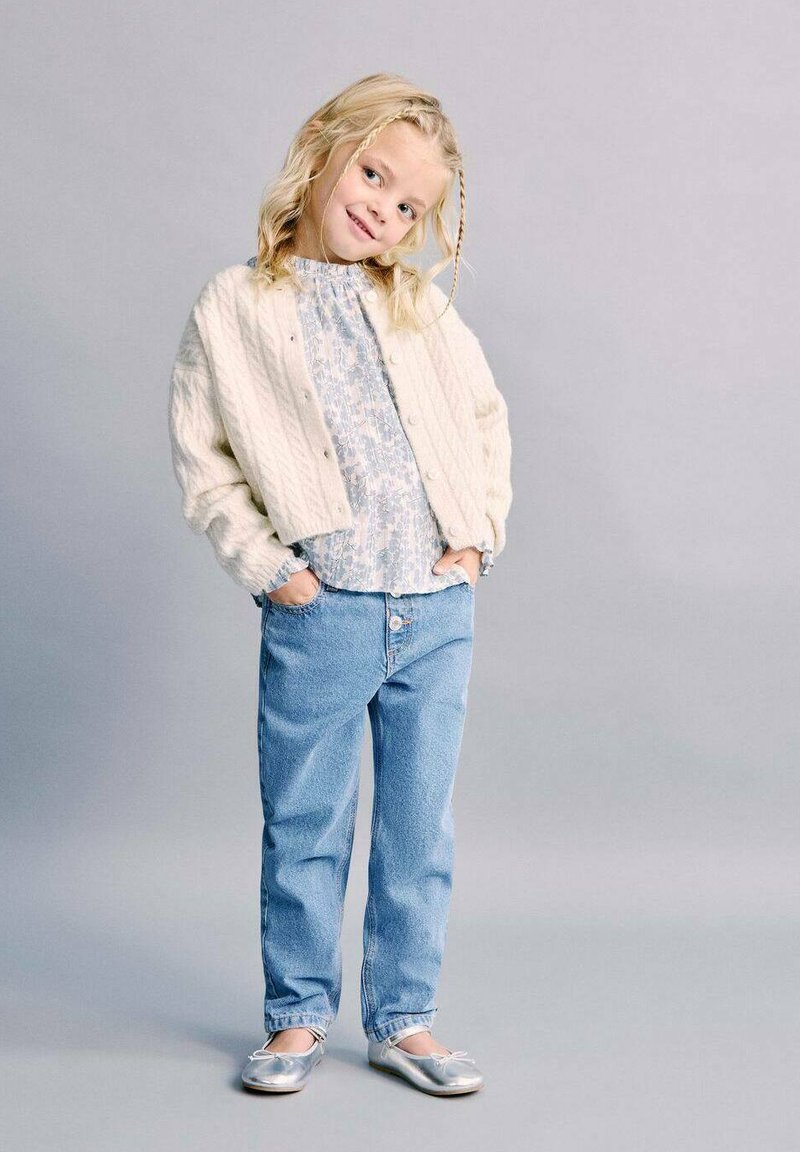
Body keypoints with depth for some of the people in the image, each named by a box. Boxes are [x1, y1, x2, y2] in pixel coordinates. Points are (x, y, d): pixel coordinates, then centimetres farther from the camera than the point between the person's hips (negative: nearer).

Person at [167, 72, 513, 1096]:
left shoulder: (421, 308, 9)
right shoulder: (231, 310, 0)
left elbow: (486, 416, 17)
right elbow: (202, 462, 0)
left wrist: (480, 532, 5)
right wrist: (266, 567, -8)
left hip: (439, 609, 3)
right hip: (320, 614, -3)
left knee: (420, 829, 11)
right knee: (305, 827, 8)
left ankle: (402, 1020, 25)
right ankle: (298, 1014, 26)